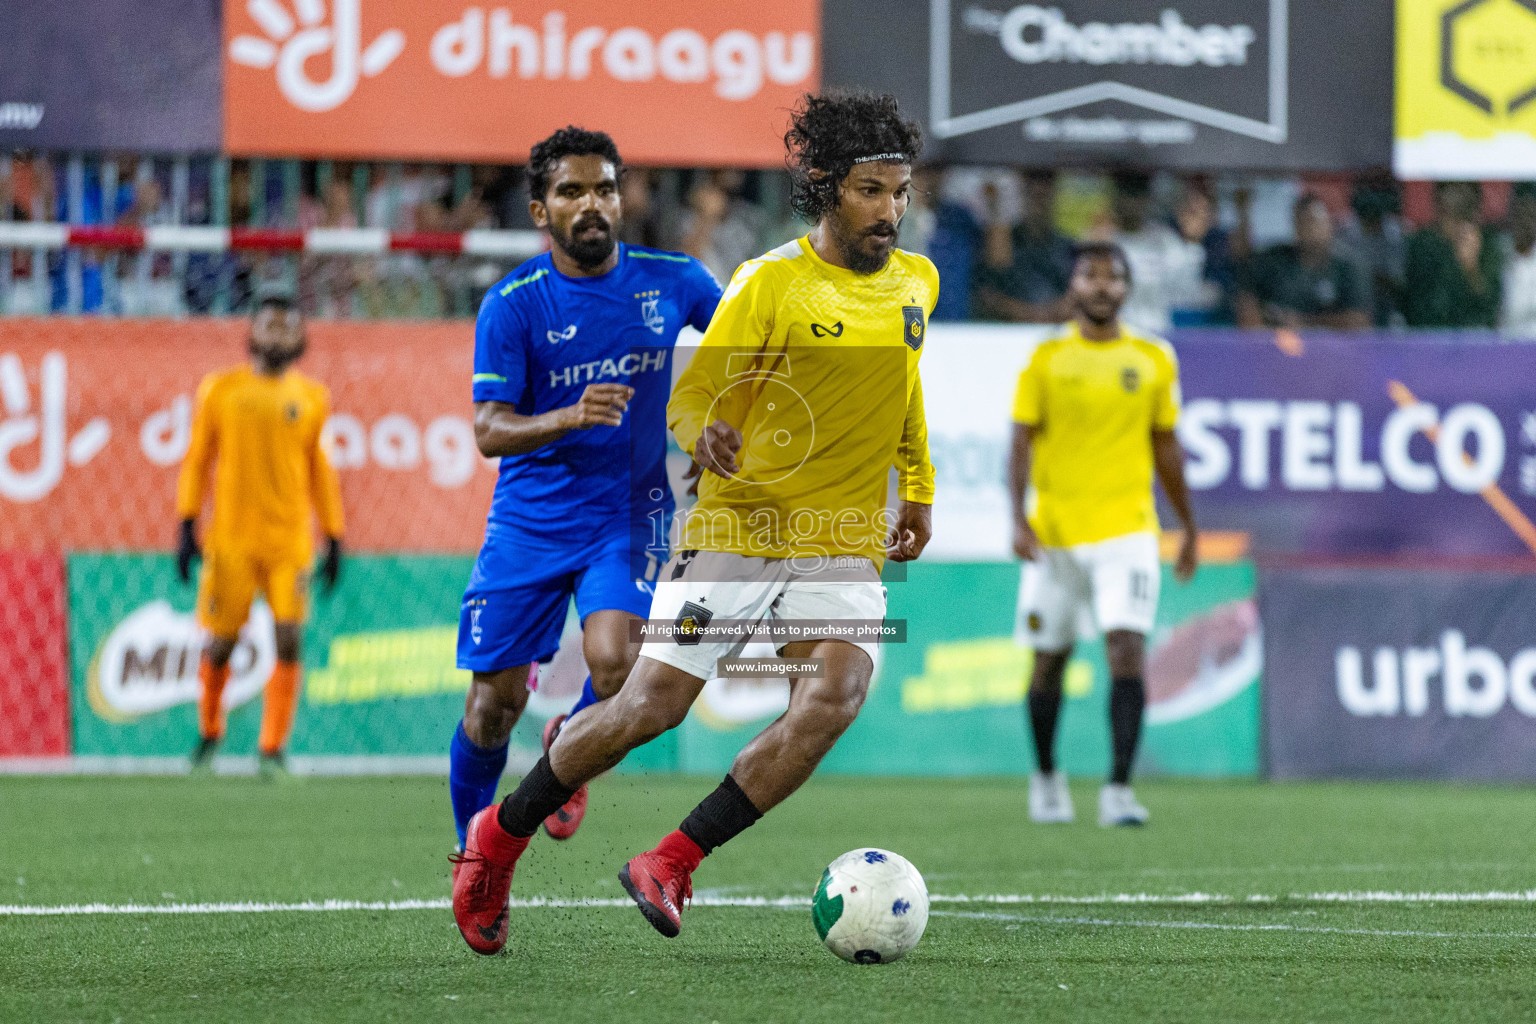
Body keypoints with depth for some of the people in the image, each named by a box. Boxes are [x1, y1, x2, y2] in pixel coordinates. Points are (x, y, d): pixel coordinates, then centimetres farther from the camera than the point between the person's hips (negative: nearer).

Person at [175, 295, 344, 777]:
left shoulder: (311, 398, 9)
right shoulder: (221, 389, 6)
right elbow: (198, 459, 9)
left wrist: (333, 539, 13)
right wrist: (187, 525, 2)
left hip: (290, 539, 1)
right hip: (231, 535, -1)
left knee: (289, 642, -11)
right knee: (221, 645, 2)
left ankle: (272, 749, -4)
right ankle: (209, 733, 27)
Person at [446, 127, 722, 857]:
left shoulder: (670, 280, -1)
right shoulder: (512, 304, -8)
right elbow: (489, 431, -14)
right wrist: (571, 418, -31)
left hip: (629, 512, 0)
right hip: (531, 516, 0)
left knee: (613, 662, -25)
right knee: (495, 700, 0)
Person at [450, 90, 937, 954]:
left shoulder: (916, 283, 8)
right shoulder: (771, 283, -9)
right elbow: (689, 397, -7)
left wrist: (919, 486, 28)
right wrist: (705, 435, -29)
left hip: (845, 549, 4)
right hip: (738, 531, -4)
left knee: (835, 698, -23)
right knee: (651, 706, -8)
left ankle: (672, 866, -17)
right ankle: (501, 837, 15)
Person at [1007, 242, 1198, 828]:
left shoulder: (1154, 360, 7)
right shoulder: (1046, 359, 3)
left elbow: (1165, 448, 15)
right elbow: (1022, 444, 0)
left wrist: (1188, 527, 18)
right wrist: (1018, 519, -12)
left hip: (1127, 531, 0)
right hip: (1055, 533, 0)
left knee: (1128, 649, -16)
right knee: (1049, 660, 8)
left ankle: (1118, 790, -17)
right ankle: (1046, 778, 30)